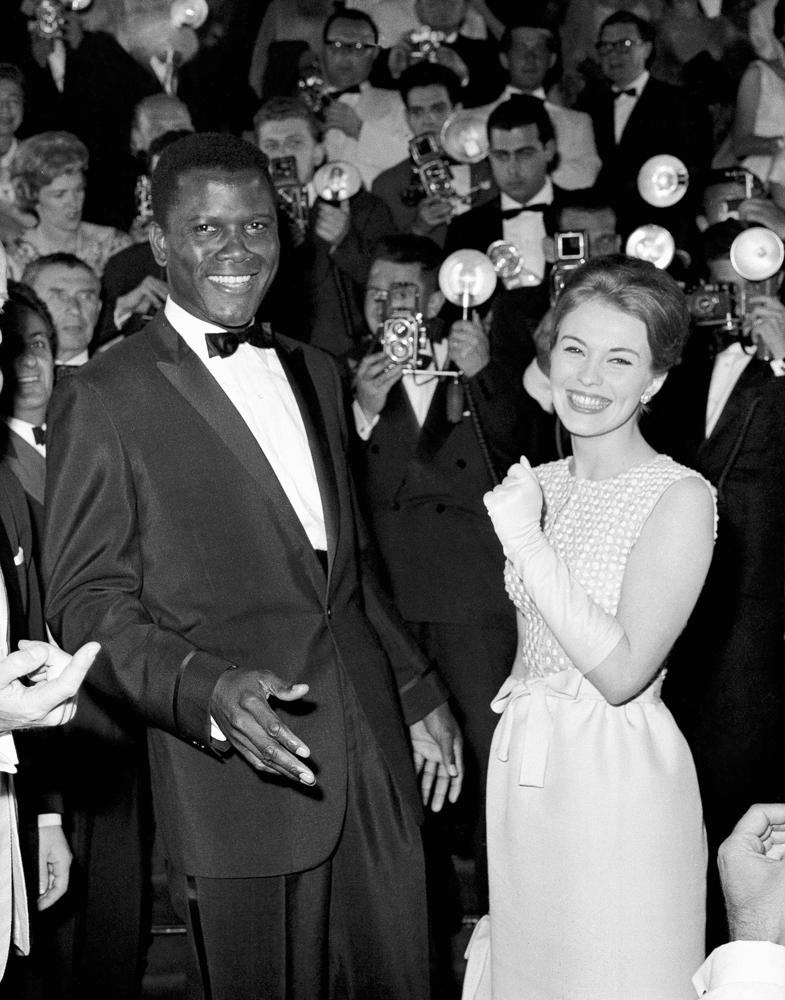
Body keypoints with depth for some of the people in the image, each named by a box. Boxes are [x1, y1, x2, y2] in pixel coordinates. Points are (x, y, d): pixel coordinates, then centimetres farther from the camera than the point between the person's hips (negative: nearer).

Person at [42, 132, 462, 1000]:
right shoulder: (103, 400, -7)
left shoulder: (314, 372, 15)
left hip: (372, 755, 6)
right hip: (238, 781, -6)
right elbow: (87, 603, -9)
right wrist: (208, 690, -24)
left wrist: (418, 694, 17)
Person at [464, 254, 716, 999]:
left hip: (618, 781, -6)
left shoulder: (680, 497, -15)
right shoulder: (537, 484, 5)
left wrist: (527, 544, -21)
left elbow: (623, 671, -21)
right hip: (522, 766, 6)